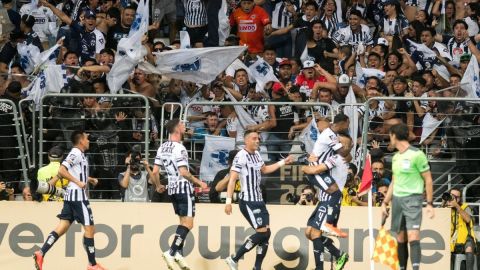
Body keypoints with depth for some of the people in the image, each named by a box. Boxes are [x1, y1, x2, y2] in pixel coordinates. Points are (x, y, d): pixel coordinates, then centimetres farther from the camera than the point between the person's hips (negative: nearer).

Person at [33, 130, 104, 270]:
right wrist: (78, 182, -22)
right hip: (78, 196, -9)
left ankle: (41, 253, -6)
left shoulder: (79, 154, 17)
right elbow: (62, 171, -23)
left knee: (63, 227, 4)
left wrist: (89, 179, 21)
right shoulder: (76, 154, -12)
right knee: (89, 228, -2)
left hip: (71, 196, 9)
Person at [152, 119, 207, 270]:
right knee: (187, 224, -7)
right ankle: (171, 253, -16)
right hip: (184, 188, -8)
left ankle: (179, 253, 13)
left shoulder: (163, 147, 7)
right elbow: (183, 172, -21)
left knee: (183, 222, 18)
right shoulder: (179, 148, -17)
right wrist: (199, 182, -11)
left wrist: (158, 185, 25)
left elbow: (155, 171, 8)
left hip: (172, 188, 8)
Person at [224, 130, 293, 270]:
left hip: (259, 200, 9)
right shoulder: (241, 156, -15)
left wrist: (283, 162, 27)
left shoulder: (257, 154, 11)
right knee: (262, 232, -13)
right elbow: (232, 179, -18)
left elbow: (264, 169, 32)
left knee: (266, 233, 4)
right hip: (248, 202, -9)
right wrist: (228, 201, -23)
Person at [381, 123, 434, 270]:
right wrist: (385, 203, 20)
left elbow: (428, 180, -6)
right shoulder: (396, 157, 15)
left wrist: (430, 204, -10)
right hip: (397, 199, 7)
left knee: (413, 236, -18)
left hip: (413, 198, -7)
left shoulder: (417, 155, -8)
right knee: (400, 239, 7)